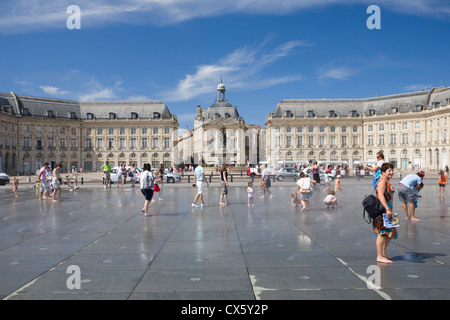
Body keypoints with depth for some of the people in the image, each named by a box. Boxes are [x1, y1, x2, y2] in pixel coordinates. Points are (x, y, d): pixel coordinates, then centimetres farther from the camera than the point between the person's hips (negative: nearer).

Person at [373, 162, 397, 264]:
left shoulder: (387, 182, 20)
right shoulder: (382, 181, -13)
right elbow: (380, 195, -25)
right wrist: (387, 209, -30)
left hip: (387, 210, 11)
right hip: (382, 210, -11)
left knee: (390, 232, 16)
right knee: (382, 232, -8)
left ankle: (383, 253, 27)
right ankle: (379, 256, -3)